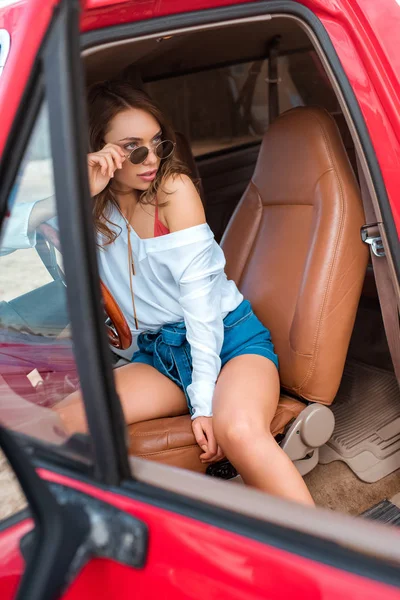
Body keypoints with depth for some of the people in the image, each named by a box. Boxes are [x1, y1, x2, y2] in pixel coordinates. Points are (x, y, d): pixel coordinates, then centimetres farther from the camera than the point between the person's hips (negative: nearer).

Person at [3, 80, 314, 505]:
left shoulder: (174, 187, -7)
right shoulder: (92, 208, 5)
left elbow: (198, 293, -13)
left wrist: (204, 402, -19)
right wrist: (81, 192, -24)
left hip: (228, 337, -4)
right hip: (158, 354, 4)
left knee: (238, 430, -37)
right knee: (61, 425, -19)